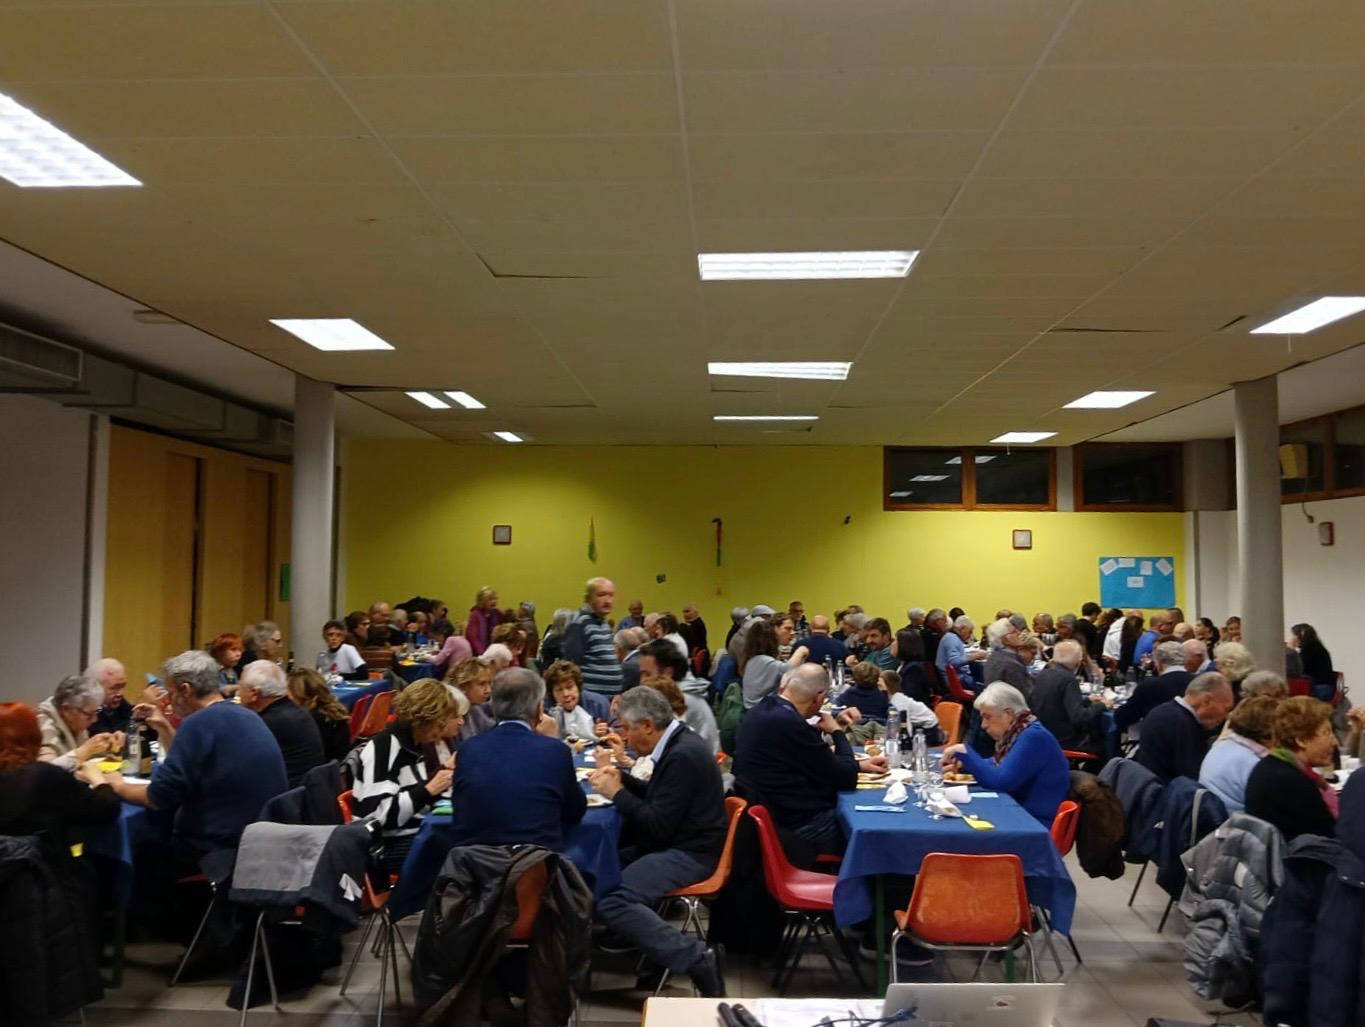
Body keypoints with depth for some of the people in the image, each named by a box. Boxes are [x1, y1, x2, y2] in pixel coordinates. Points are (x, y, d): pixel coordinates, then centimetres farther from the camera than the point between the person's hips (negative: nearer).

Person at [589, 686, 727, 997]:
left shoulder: (682, 756, -22)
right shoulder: (678, 743, 8)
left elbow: (658, 826, -23)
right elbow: (657, 797, 23)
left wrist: (617, 793, -13)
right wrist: (622, 779, 10)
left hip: (688, 853, -11)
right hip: (674, 843, 11)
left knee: (612, 902, -25)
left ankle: (696, 958, -22)